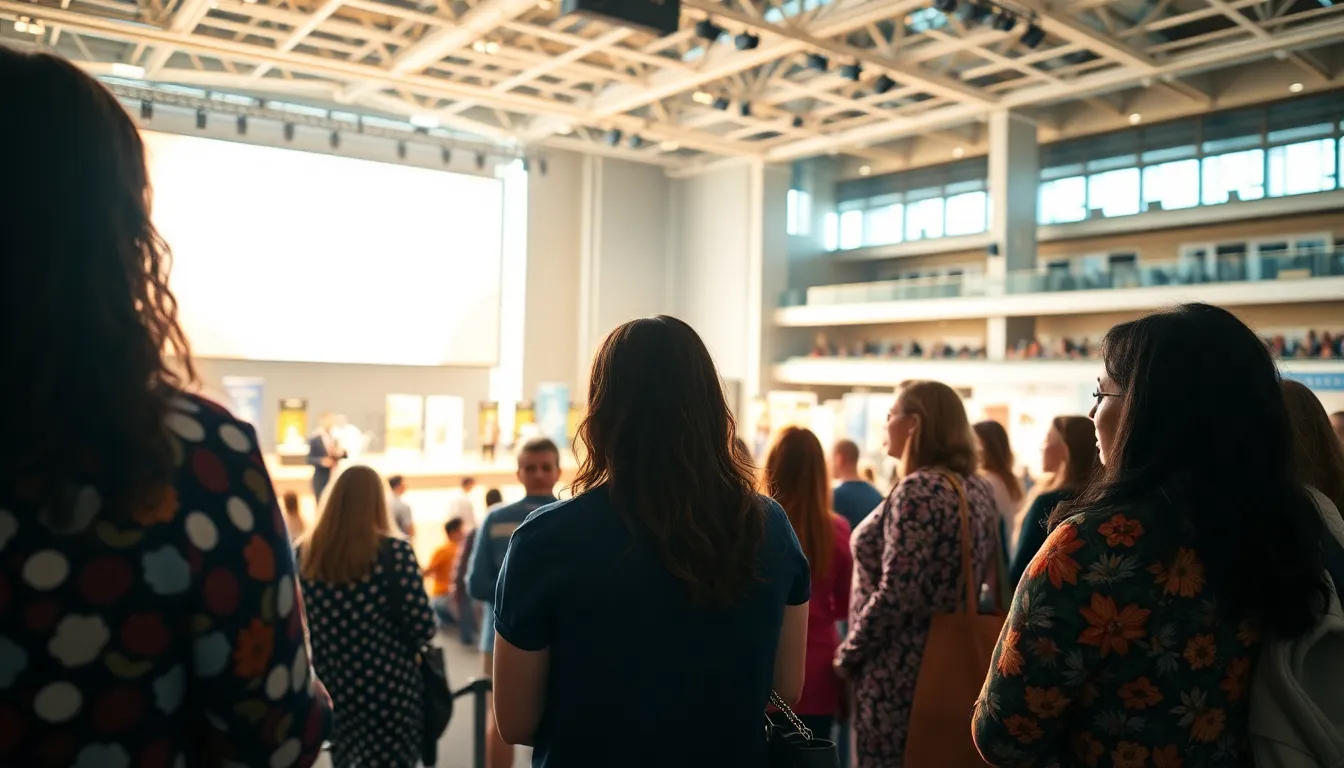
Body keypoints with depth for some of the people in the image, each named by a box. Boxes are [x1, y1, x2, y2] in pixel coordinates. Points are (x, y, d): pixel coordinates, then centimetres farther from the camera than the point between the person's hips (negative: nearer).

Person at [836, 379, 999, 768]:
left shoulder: (918, 490, -20)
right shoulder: (979, 488, 8)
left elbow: (896, 594, -25)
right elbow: (986, 581, 15)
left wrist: (848, 654, -12)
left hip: (900, 672, -9)